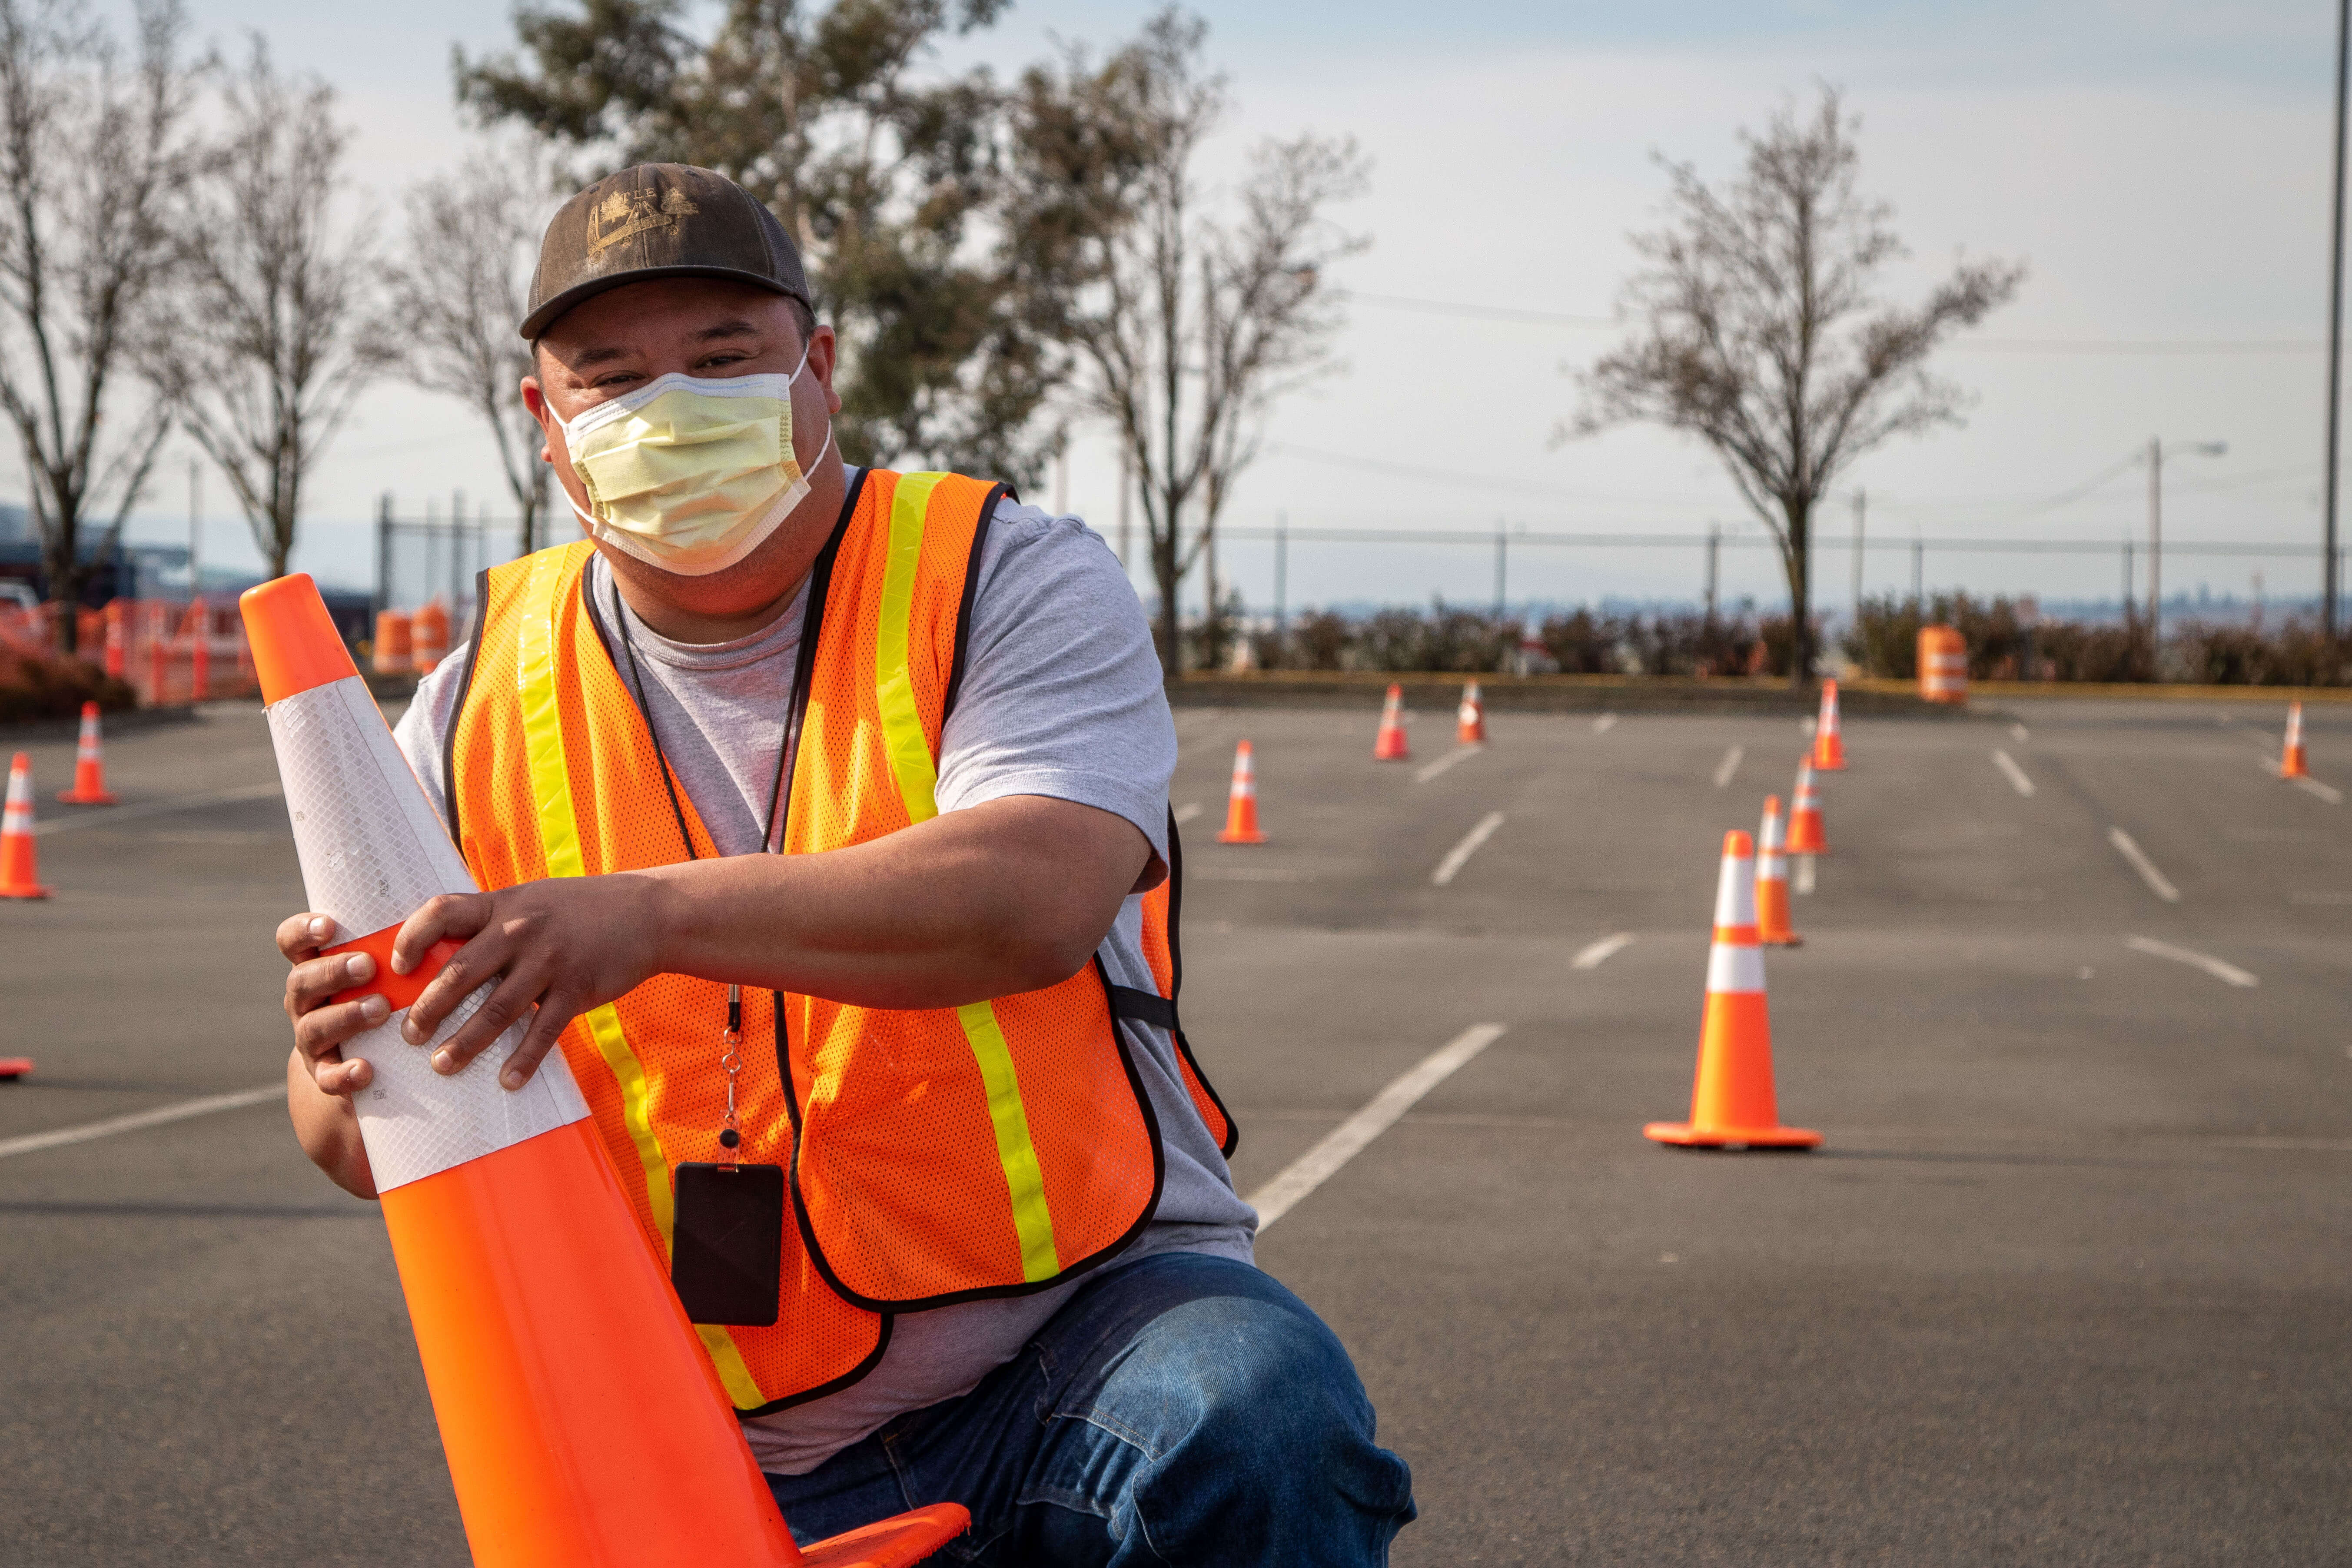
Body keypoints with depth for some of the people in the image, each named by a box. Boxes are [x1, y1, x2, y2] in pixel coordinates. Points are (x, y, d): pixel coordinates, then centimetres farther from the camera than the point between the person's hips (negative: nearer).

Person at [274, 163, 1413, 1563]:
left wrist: (658, 914, -34)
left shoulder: (1014, 583, -2)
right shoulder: (482, 709, 7)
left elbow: (1037, 895, -23)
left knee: (1254, 1430, -33)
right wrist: (348, 1086, -19)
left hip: (1084, 1309, -3)